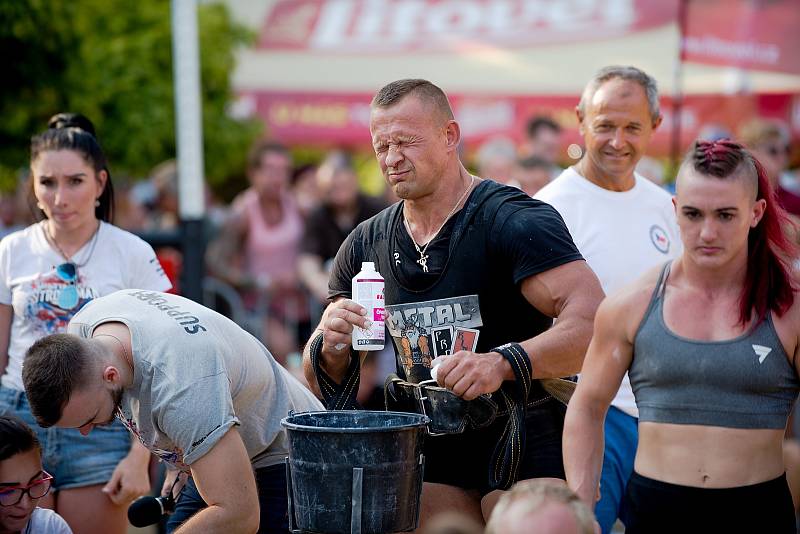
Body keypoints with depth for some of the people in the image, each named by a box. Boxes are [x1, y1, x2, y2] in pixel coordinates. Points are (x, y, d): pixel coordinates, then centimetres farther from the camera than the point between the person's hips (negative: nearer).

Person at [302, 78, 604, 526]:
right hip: (429, 446, 5)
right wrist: (331, 346, -12)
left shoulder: (514, 221, -14)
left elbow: (593, 321, -27)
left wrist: (504, 363, -40)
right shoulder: (366, 245, 5)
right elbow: (325, 384, 11)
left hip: (520, 437, -5)